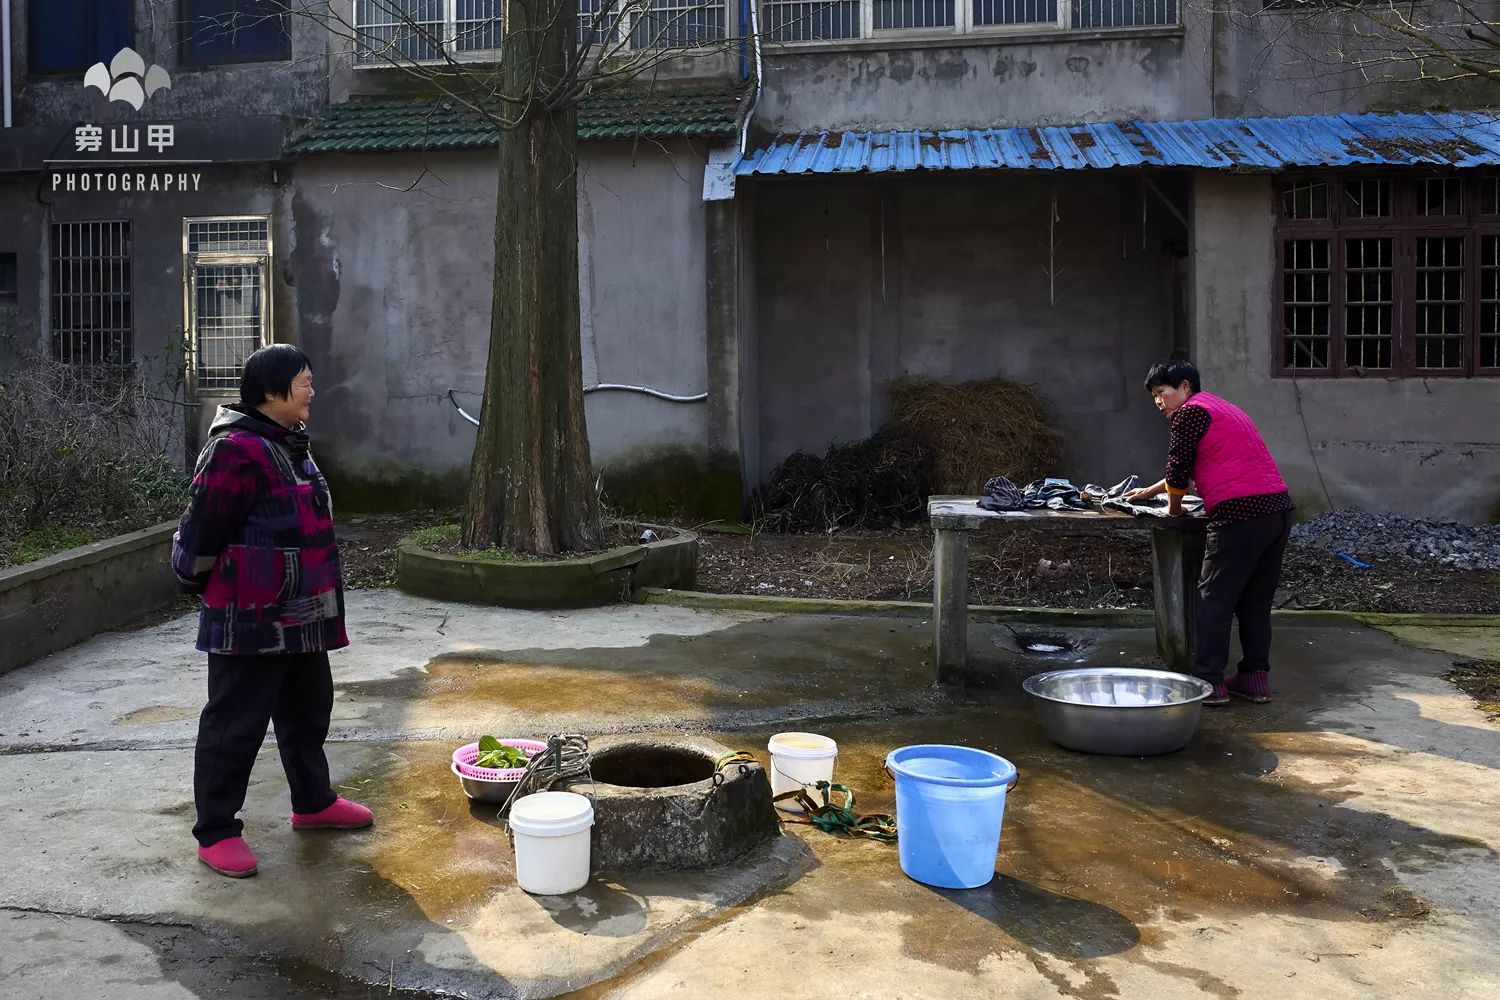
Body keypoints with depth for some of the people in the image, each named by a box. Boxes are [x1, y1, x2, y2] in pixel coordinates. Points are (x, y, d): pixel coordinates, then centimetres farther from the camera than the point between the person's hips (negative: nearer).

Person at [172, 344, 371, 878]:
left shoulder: (289, 443, 12)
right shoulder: (236, 449, -21)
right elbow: (203, 529, -18)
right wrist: (200, 583, -4)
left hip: (301, 616, 10)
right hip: (249, 620, -10)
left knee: (308, 710, 20)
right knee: (234, 725, 1)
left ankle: (313, 803, 36)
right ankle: (215, 832, 14)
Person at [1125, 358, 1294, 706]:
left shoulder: (1189, 411, -1)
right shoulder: (1224, 409, 28)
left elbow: (1178, 470, -3)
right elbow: (1191, 468, 36)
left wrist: (1173, 508, 14)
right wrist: (1149, 491, 42)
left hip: (1240, 514, -9)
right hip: (1278, 509, 9)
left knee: (1215, 600, -2)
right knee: (1256, 600, 15)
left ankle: (1209, 683, -1)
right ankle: (1255, 677, 17)